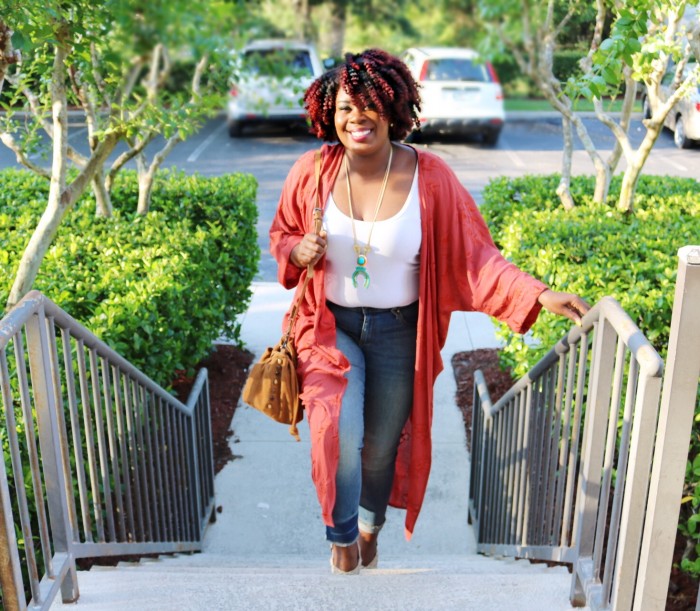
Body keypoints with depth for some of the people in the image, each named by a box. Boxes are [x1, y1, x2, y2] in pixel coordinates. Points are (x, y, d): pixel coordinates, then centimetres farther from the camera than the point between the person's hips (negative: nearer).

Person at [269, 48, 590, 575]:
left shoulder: (430, 177, -14)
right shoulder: (312, 171, -10)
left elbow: (475, 256, -13)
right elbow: (282, 236, 7)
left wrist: (540, 296, -23)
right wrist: (299, 253, -17)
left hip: (399, 331, 0)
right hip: (332, 326, 0)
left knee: (382, 443, 15)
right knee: (341, 437, -16)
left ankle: (371, 523, 49)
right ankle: (343, 534, 18)